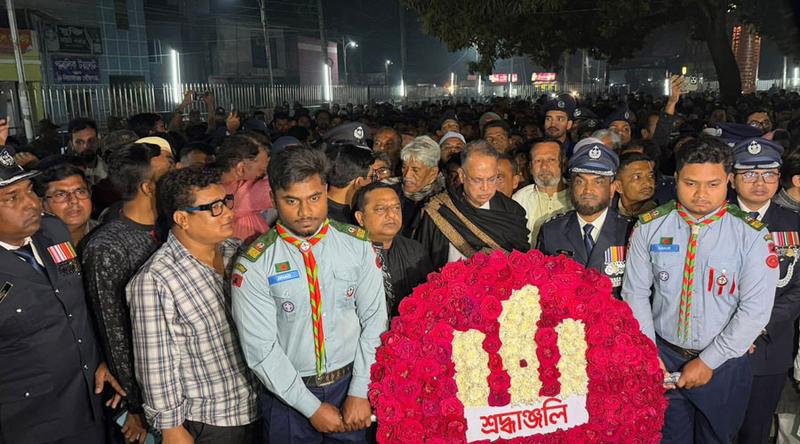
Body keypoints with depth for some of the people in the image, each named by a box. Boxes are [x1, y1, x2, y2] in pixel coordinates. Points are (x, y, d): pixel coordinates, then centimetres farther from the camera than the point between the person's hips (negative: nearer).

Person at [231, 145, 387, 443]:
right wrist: (312, 407, -11)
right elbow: (260, 349, -13)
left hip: (350, 385, 2)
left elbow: (374, 320, -6)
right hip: (288, 395, -2)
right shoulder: (253, 265, -13)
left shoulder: (358, 245, -7)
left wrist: (359, 393, -9)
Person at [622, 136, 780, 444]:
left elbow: (756, 309, -13)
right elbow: (635, 293, -5)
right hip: (661, 359, 1)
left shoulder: (752, 236, -11)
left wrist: (708, 362, -13)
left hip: (724, 364, -1)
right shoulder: (650, 227, -7)